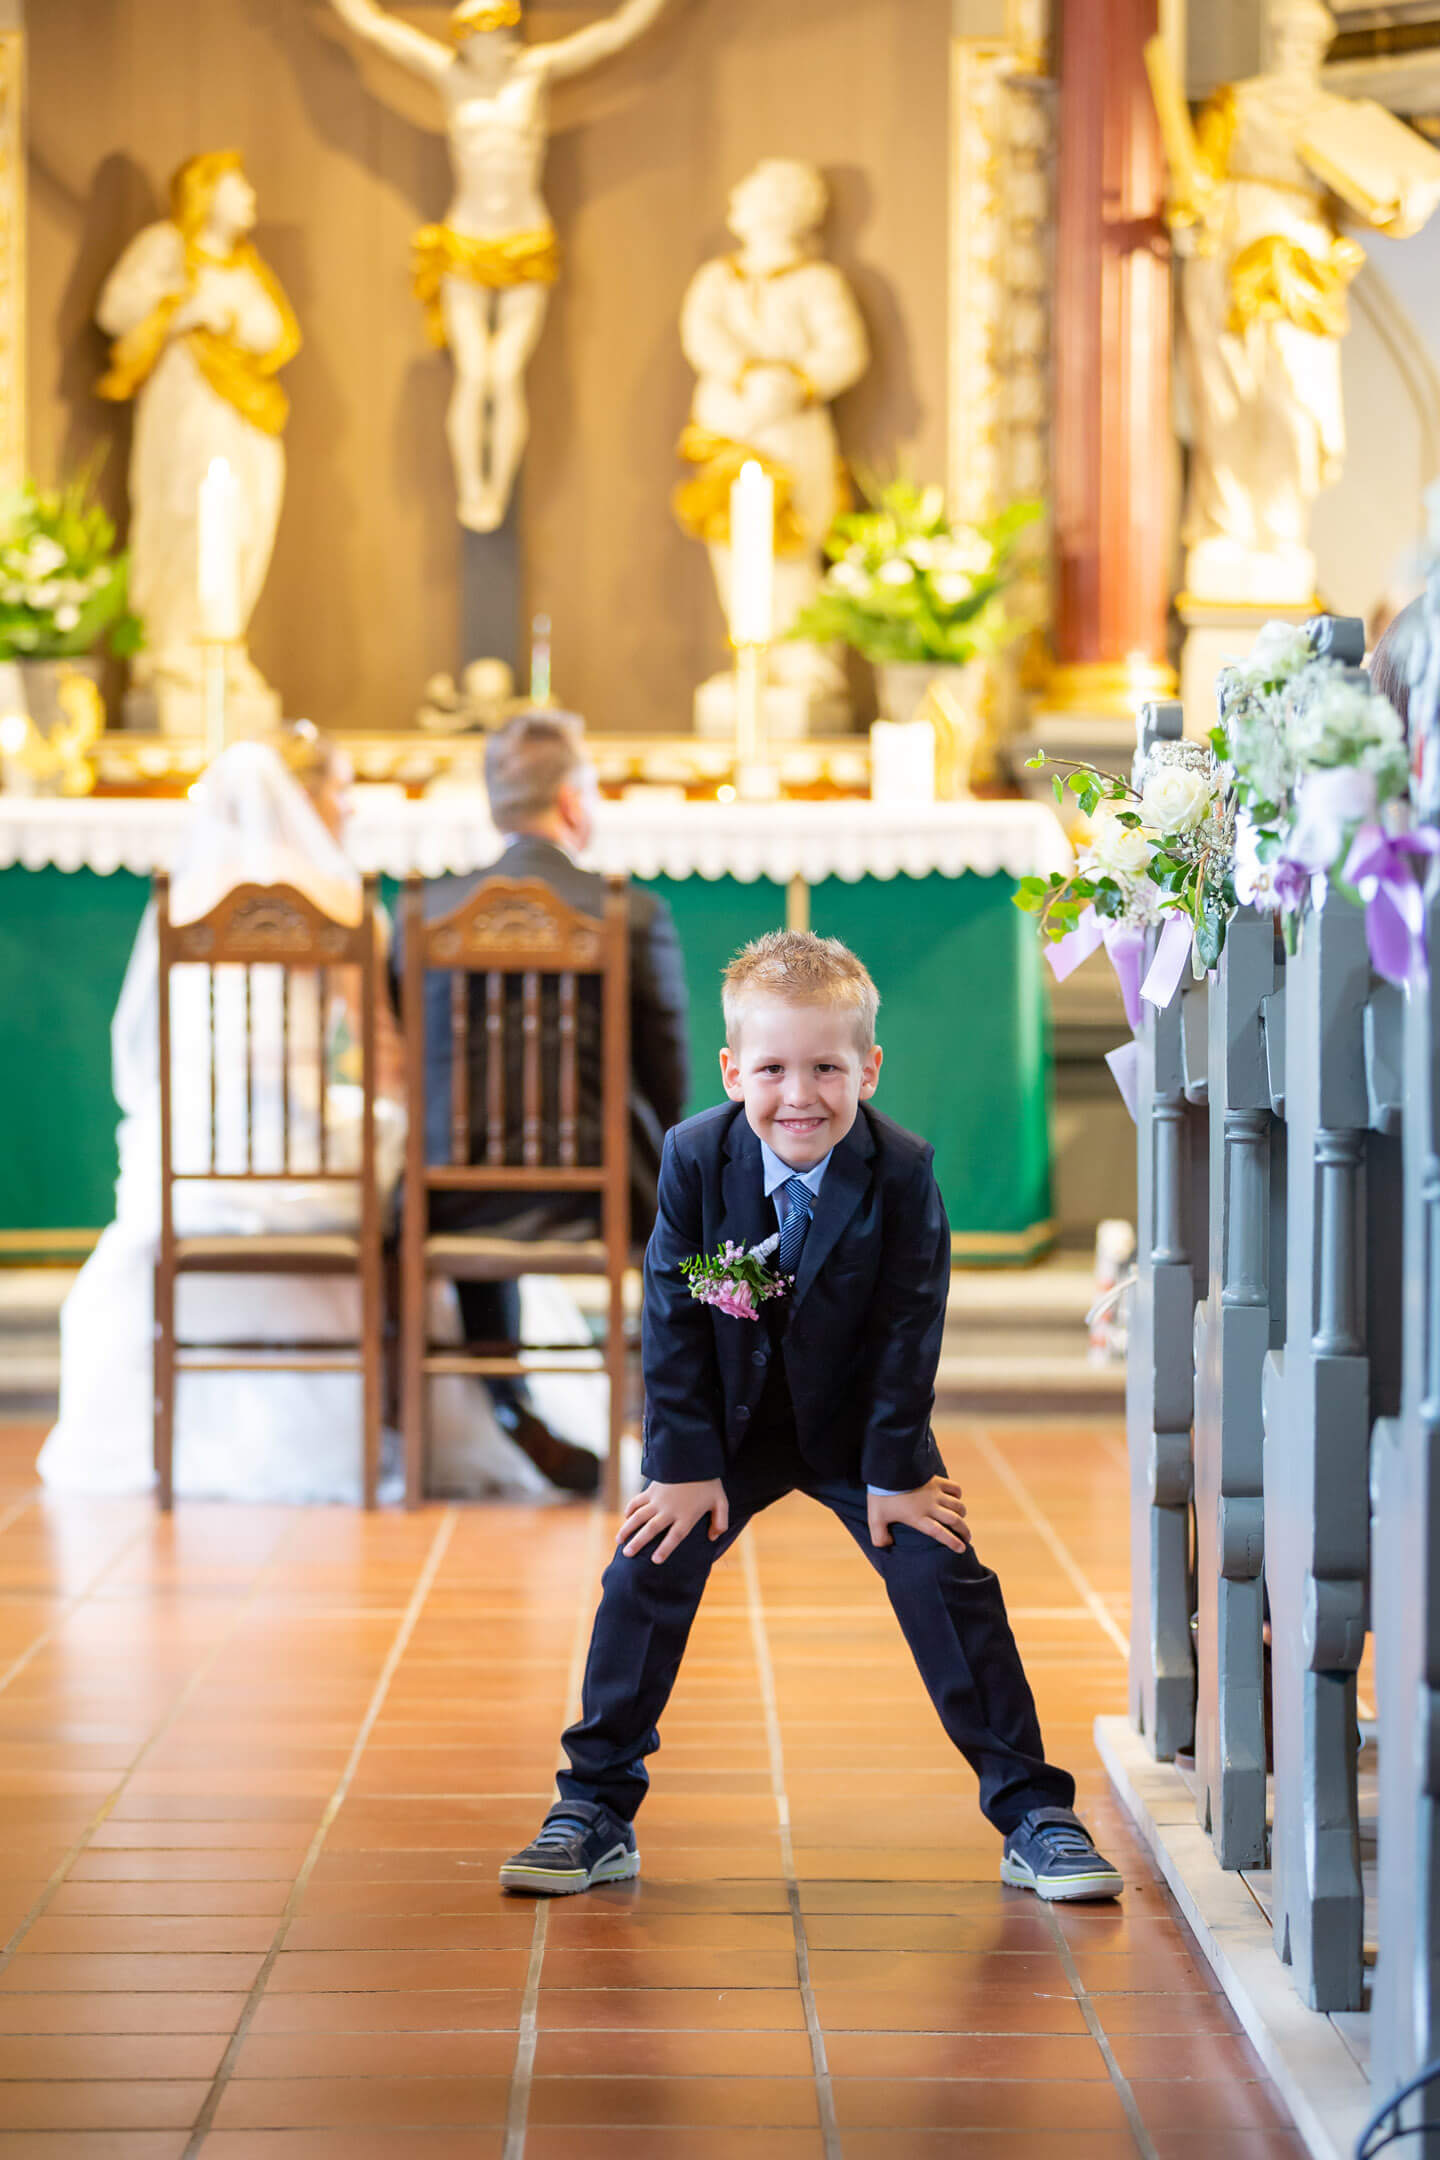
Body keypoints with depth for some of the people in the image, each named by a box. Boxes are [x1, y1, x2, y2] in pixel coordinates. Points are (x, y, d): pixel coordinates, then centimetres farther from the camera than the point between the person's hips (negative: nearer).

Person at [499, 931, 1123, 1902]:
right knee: (646, 1576, -7)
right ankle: (595, 1812, 6)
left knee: (947, 1585, -8)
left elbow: (909, 1330, -16)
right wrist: (686, 1465, -14)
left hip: (860, 1422, -1)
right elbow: (673, 1320, -13)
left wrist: (896, 1472, -15)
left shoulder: (904, 1172, -22)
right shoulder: (696, 1158, -19)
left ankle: (1035, 1818, 1)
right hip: (732, 1420, 1)